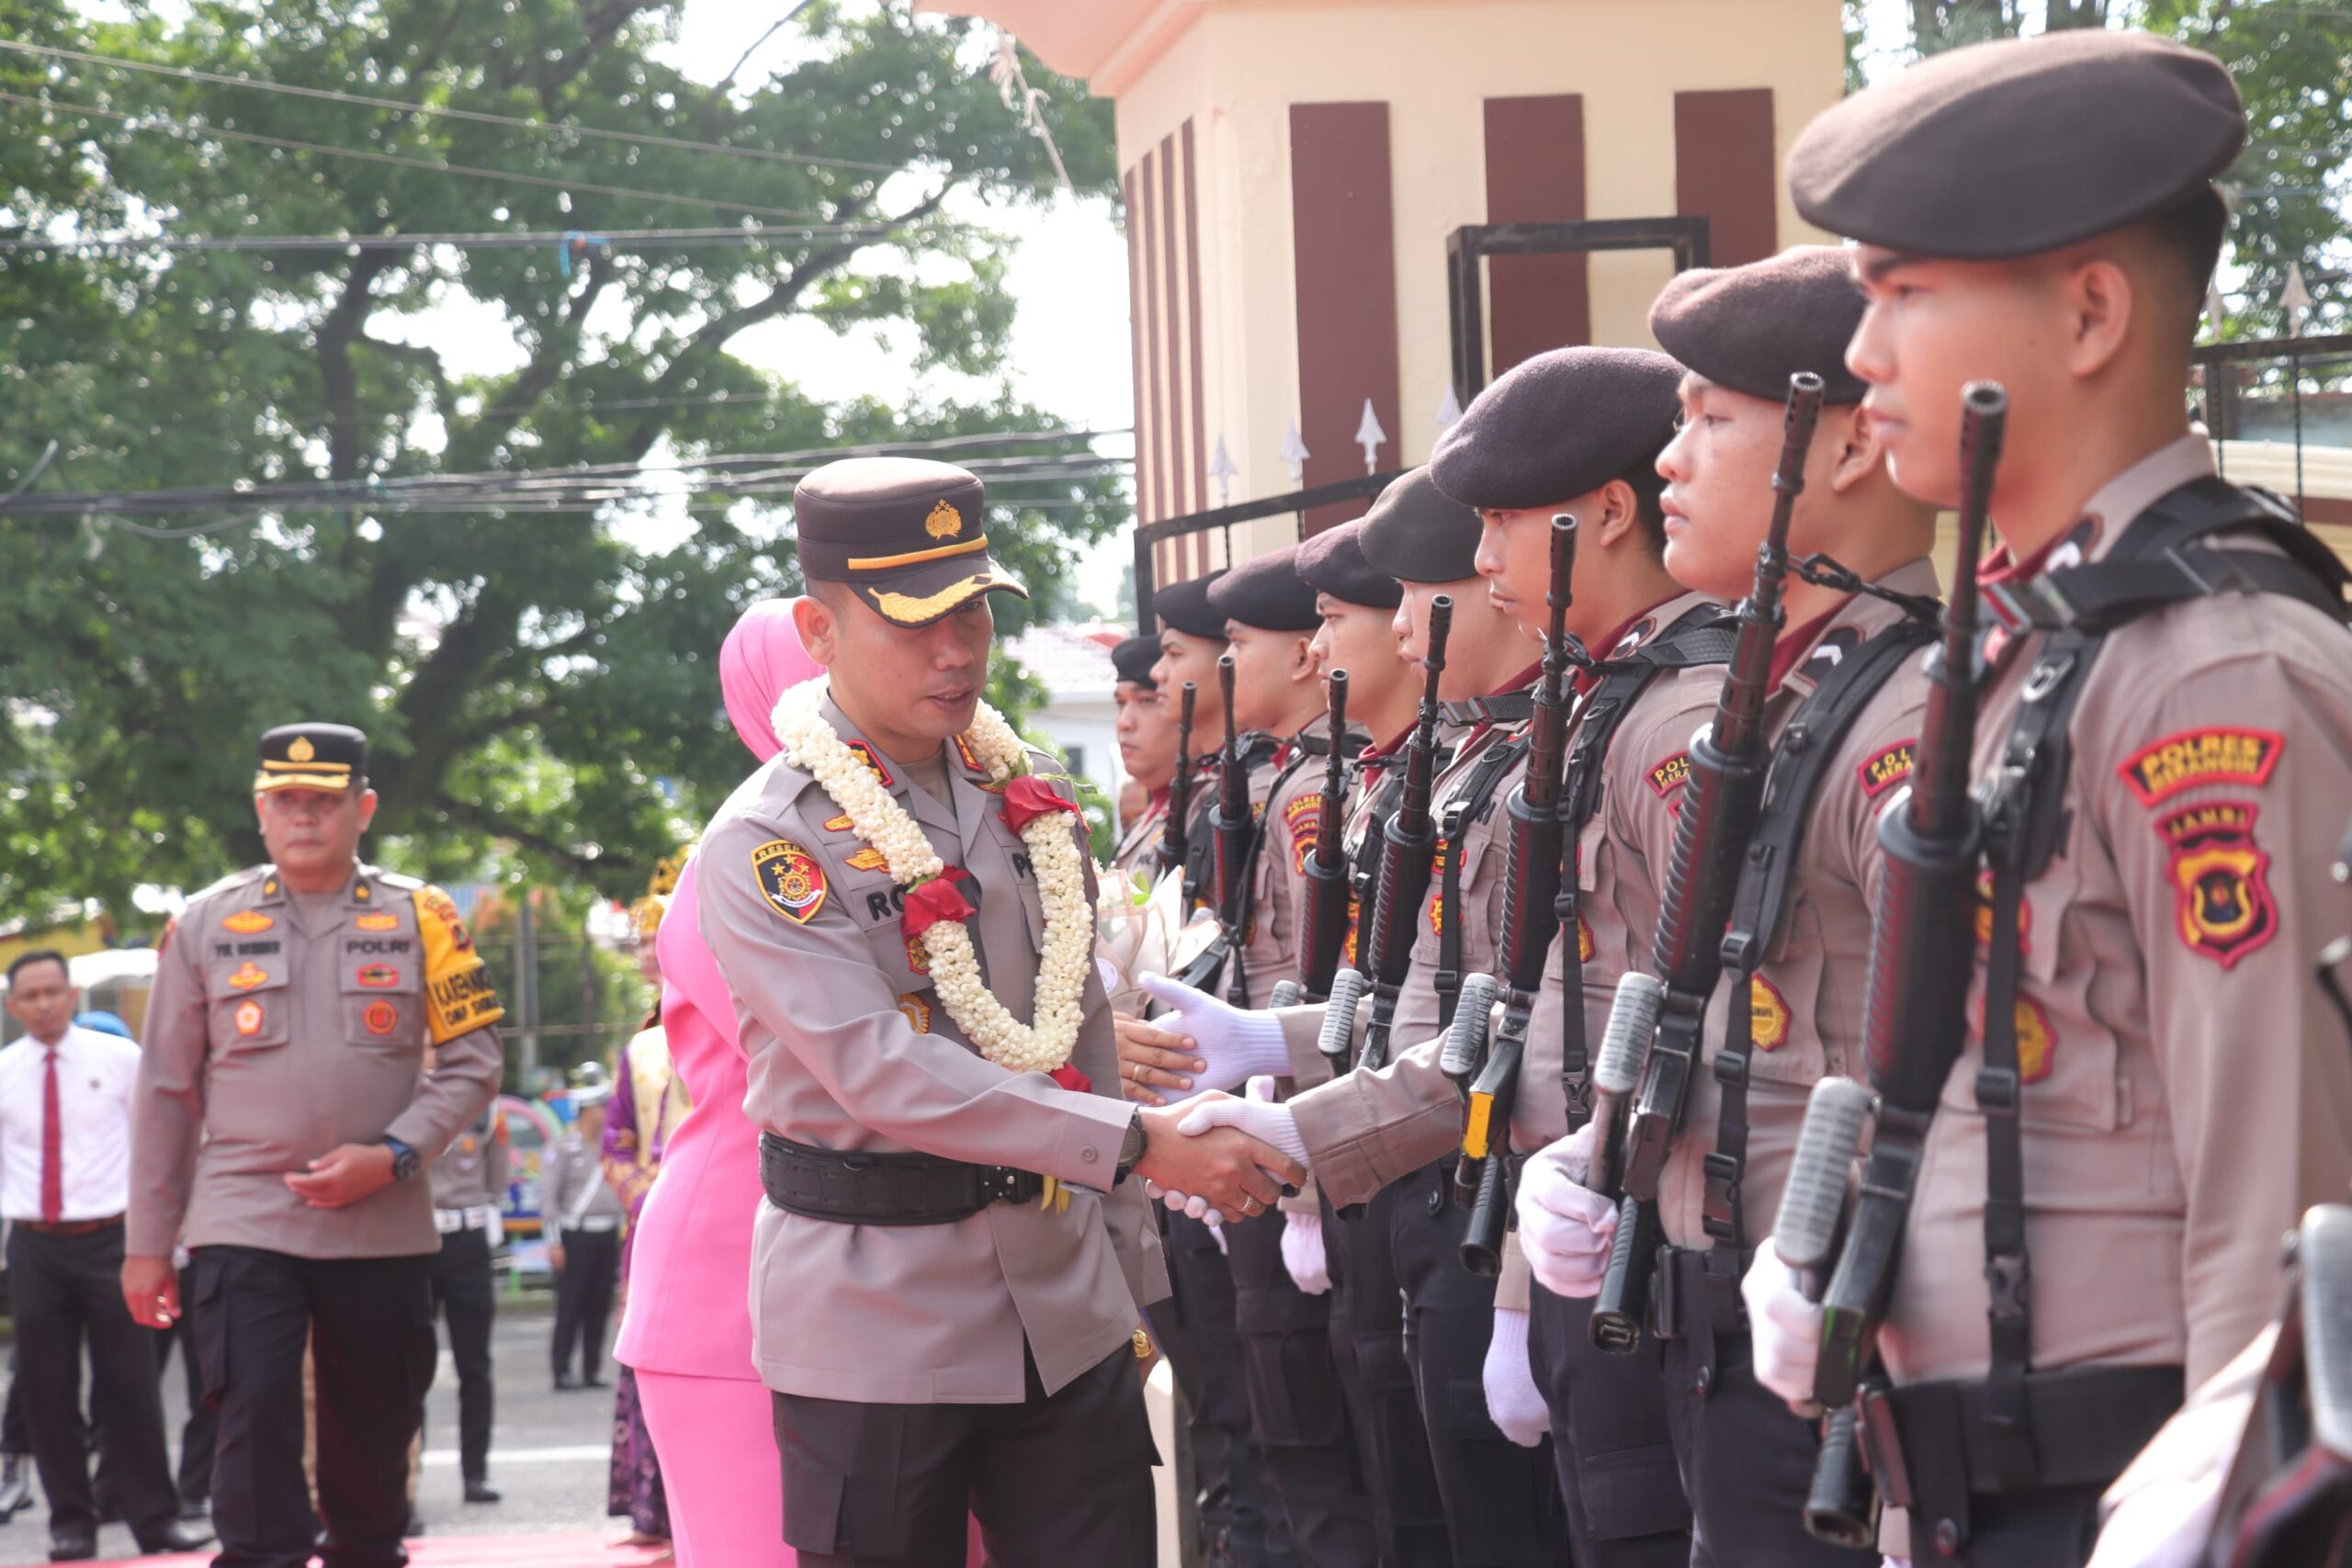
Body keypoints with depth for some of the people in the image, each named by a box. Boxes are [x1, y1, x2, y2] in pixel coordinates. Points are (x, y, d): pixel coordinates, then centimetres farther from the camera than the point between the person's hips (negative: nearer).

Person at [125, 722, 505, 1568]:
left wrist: (392, 1156, -13)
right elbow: (166, 1092, 7)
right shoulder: (204, 924, 5)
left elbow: (473, 1062, 2)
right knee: (254, 1418, -13)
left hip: (383, 1231, 1)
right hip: (243, 1224, -1)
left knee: (373, 1436, 9)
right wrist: (147, 1245, 6)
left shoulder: (420, 918, 4)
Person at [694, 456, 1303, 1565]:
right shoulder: (765, 847, -12)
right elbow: (885, 1077, -22)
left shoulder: (1029, 801, 9)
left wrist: (1128, 1265, 13)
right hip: (876, 1325, -5)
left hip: (1066, 1306, 5)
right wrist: (1145, 1148, -26)